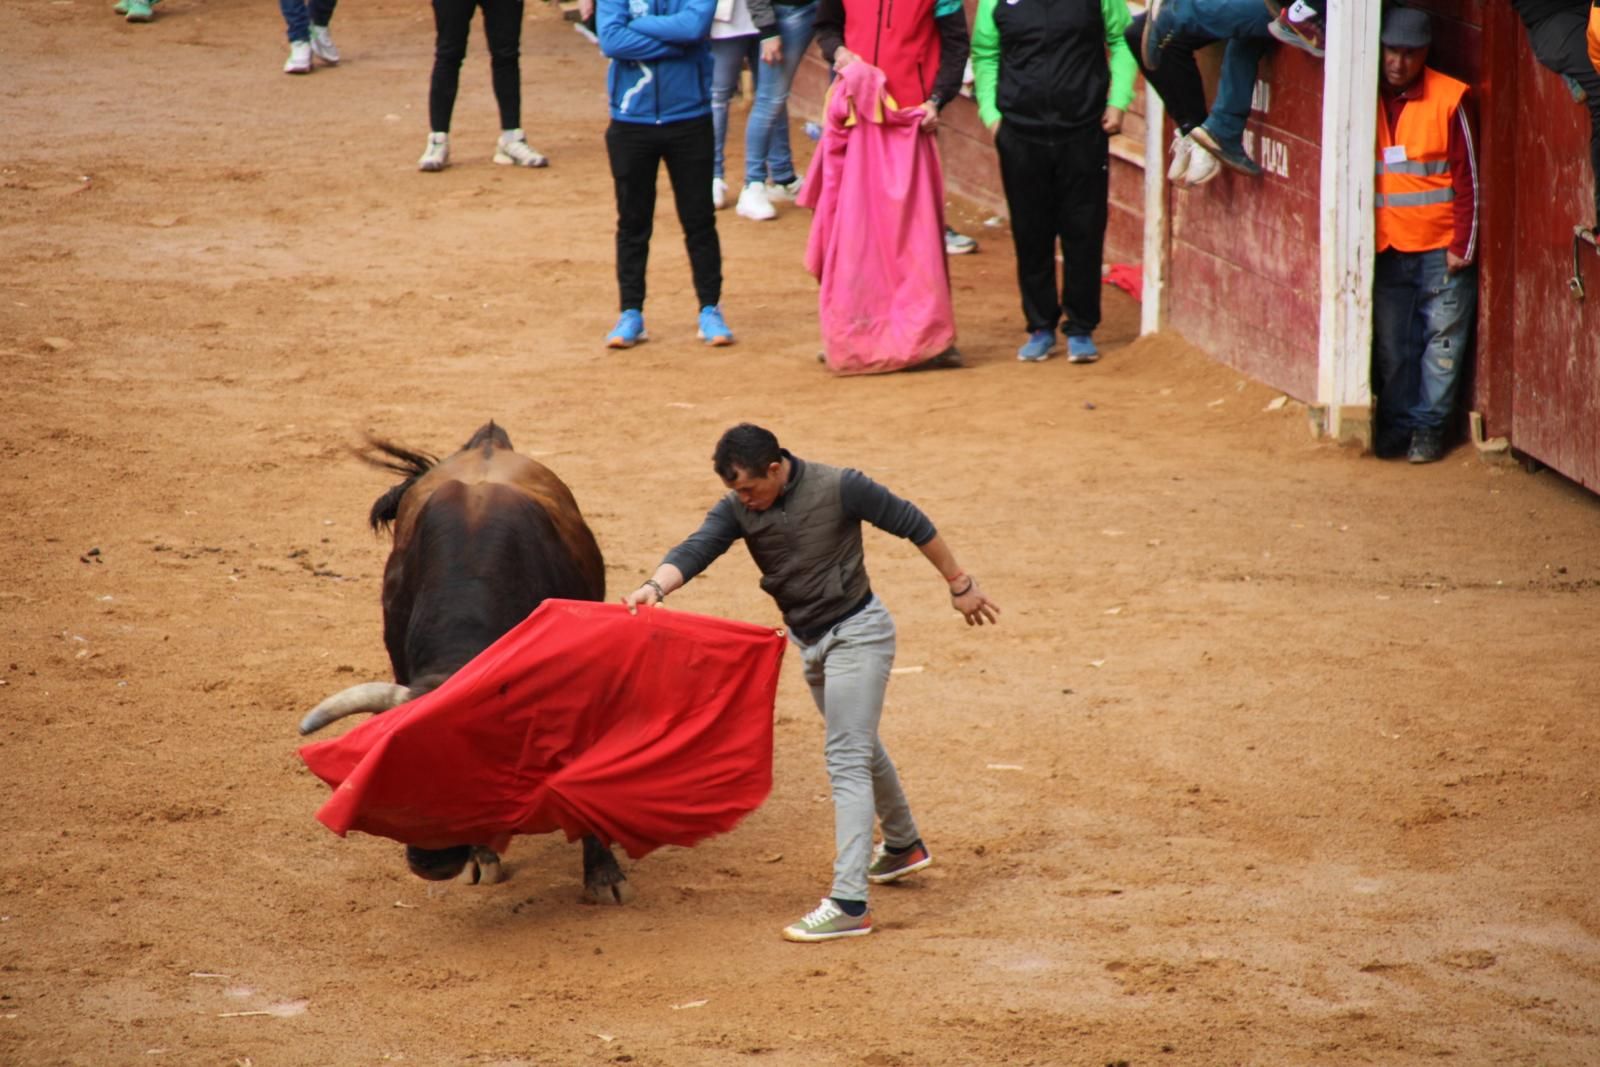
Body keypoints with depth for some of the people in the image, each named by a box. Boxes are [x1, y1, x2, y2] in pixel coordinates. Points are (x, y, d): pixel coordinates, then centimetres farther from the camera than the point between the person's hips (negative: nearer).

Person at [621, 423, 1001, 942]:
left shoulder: (840, 488, -22)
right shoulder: (737, 508, -9)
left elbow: (912, 524, -11)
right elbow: (696, 549, -24)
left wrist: (960, 585, -3)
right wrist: (657, 585, -45)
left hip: (857, 632, -7)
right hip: (809, 641, 7)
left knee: (846, 758, -14)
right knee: (859, 746, 24)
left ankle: (848, 904, -20)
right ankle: (904, 845, 47)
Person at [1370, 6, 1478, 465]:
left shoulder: (1447, 100, -6)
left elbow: (1467, 179, -4)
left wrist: (1461, 246, -6)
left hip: (1440, 249, -3)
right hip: (1387, 249, 3)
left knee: (1443, 337, 1)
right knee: (1391, 345, 7)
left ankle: (1428, 425, 8)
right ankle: (1397, 423, 17)